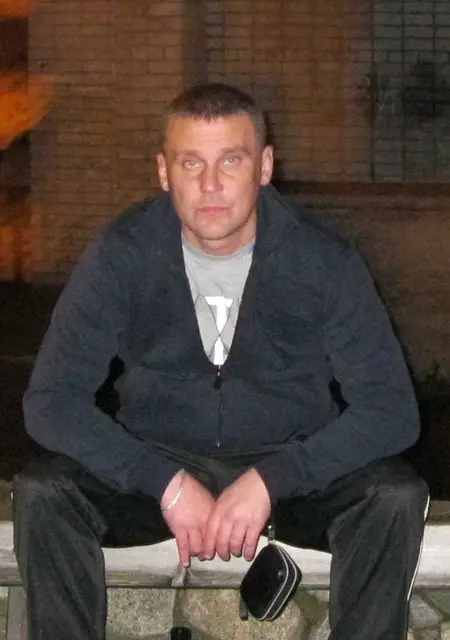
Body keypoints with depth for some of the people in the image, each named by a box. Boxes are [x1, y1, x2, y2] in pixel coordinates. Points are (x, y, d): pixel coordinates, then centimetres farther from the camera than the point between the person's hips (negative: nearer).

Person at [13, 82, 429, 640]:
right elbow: (50, 399, -17)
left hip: (292, 470, 0)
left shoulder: (323, 260, -15)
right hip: (154, 463, 0)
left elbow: (391, 409, -18)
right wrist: (165, 483, -28)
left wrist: (270, 480, -29)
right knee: (41, 493, -28)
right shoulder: (120, 254, -14)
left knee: (397, 498, -29)